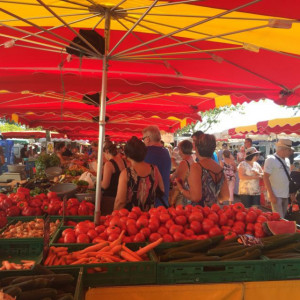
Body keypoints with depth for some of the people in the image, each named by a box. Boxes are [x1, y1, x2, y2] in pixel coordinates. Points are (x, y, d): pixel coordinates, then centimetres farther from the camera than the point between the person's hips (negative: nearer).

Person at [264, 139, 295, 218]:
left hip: (285, 195, 7)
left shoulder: (287, 160, 13)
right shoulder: (271, 160, -11)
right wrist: (271, 195, -18)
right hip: (276, 196, -7)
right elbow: (266, 177, -14)